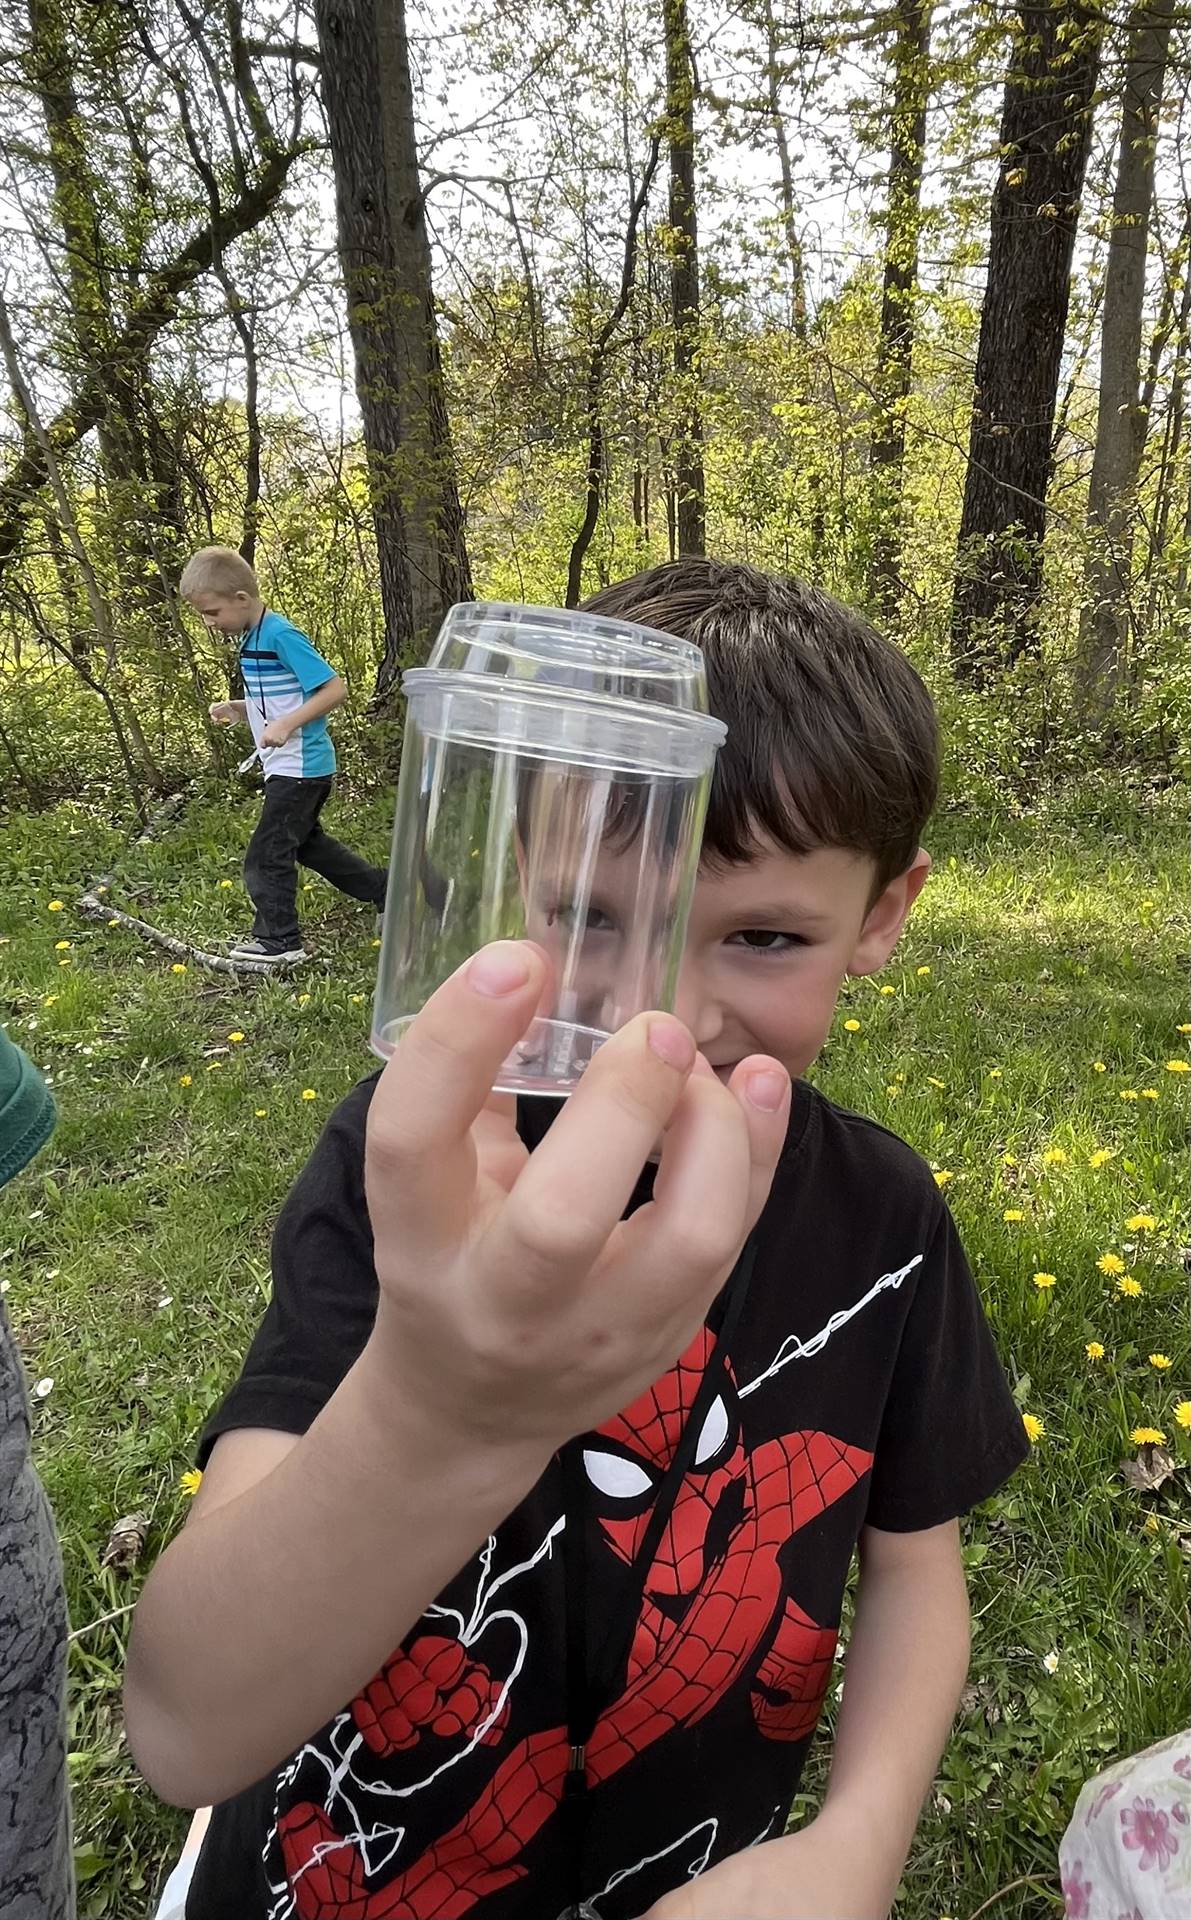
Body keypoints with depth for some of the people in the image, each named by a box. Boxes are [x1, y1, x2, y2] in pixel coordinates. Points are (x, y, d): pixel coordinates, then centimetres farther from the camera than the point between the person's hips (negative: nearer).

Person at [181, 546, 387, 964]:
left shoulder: (281, 636, -18)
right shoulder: (251, 640, 11)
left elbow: (334, 690, -22)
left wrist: (286, 725, -27)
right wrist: (235, 709, 4)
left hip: (299, 766, -10)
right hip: (286, 768, 10)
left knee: (267, 853, -4)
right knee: (306, 842, 21)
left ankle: (278, 939, 8)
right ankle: (384, 890, 29)